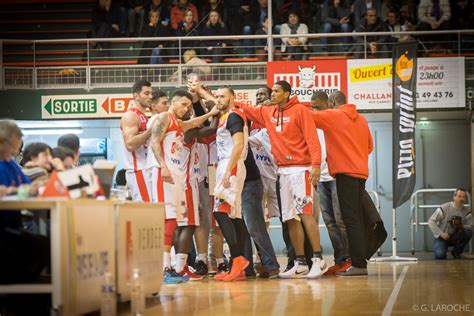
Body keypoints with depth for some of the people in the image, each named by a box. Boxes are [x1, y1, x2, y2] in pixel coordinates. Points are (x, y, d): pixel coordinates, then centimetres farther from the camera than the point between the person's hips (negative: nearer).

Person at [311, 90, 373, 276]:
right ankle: (360, 263, 9)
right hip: (361, 172, 7)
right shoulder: (361, 119, 17)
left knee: (351, 218, -10)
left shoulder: (333, 116, -2)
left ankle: (358, 264, -15)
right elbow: (369, 146, 21)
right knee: (356, 218, 10)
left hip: (345, 172, -7)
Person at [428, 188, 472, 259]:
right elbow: (431, 221, -13)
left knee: (468, 231, -27)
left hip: (456, 238, 4)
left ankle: (456, 253, -5)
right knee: (440, 255, -33)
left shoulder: (467, 211, -4)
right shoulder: (444, 208, -13)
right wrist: (441, 233, -23)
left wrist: (462, 227, -32)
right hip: (442, 237, -4)